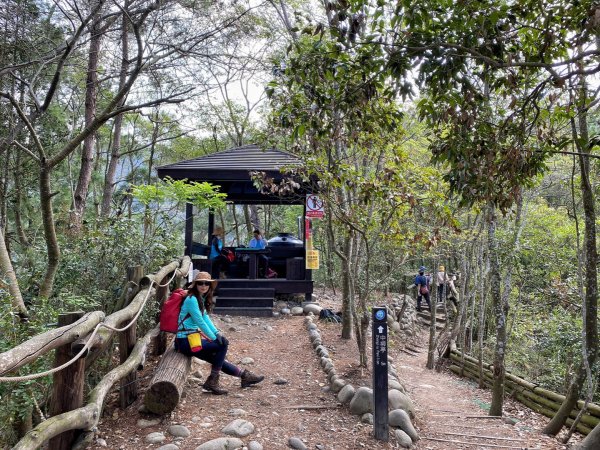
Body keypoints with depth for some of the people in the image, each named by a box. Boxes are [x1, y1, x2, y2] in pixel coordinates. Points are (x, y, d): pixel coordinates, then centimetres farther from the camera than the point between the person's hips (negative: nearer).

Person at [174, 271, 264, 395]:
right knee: (222, 345, -12)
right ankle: (212, 382, -4)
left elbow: (206, 319, 7)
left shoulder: (201, 299, 13)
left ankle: (244, 375, 25)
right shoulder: (192, 299, -16)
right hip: (186, 341, -9)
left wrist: (217, 332, -8)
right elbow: (200, 322, -17)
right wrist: (214, 337, -11)